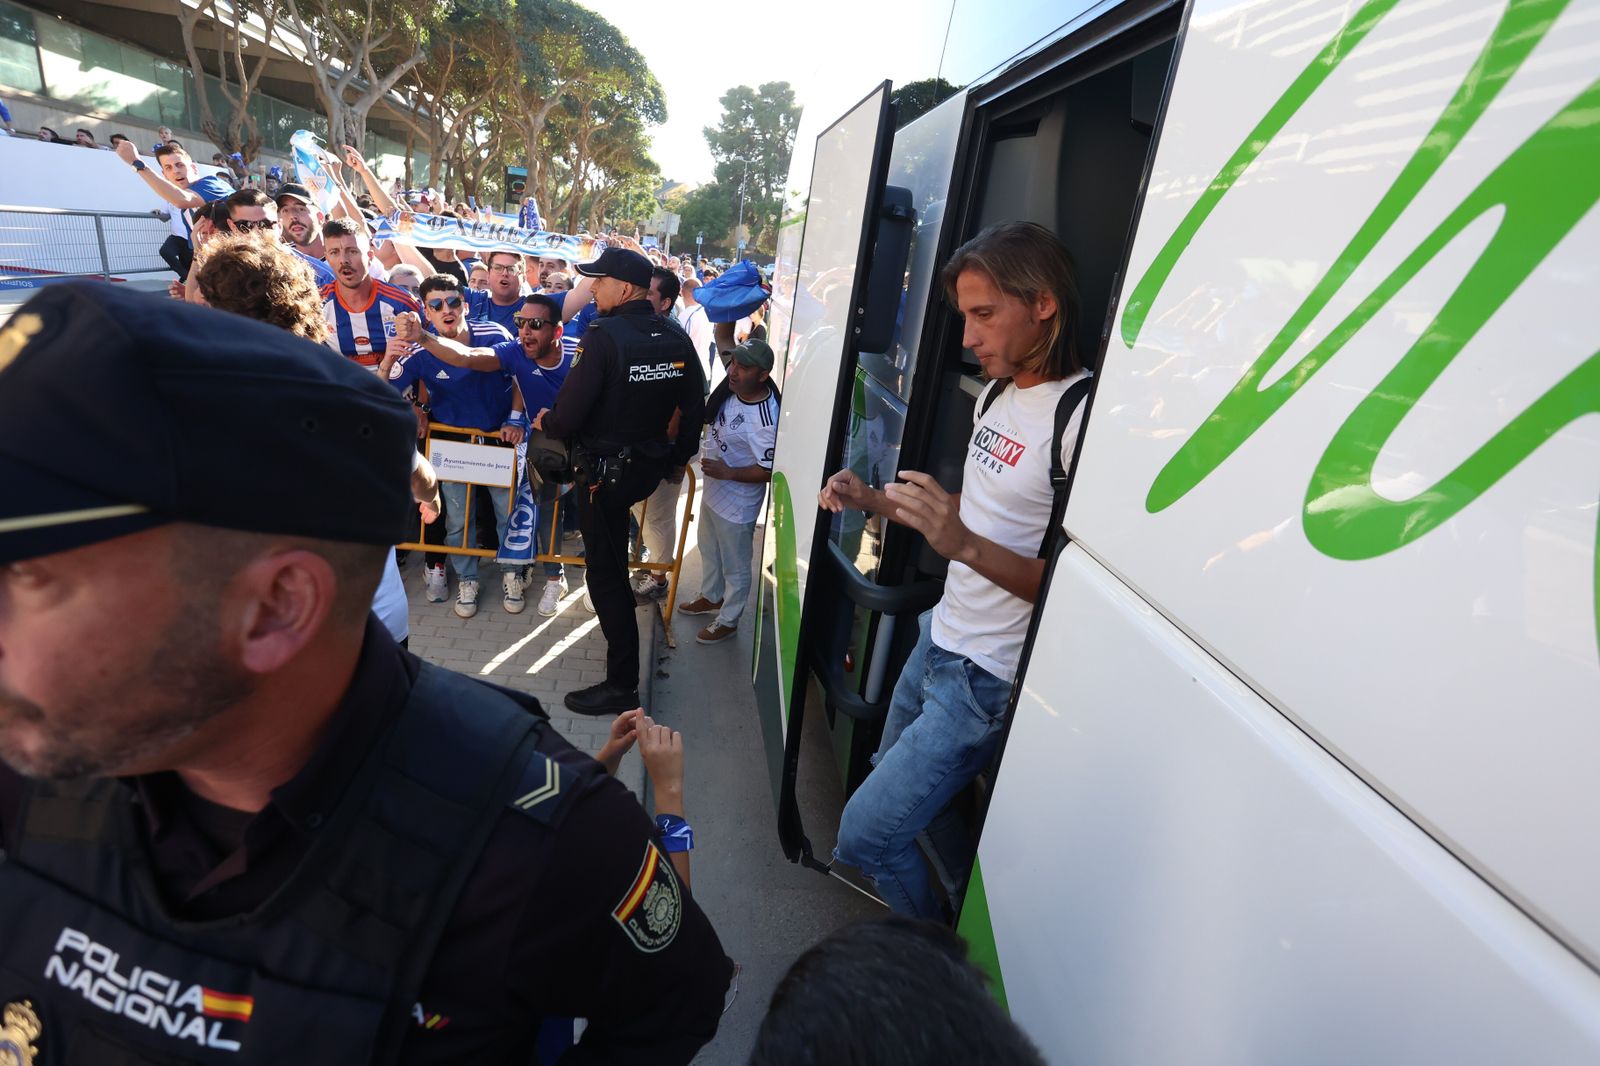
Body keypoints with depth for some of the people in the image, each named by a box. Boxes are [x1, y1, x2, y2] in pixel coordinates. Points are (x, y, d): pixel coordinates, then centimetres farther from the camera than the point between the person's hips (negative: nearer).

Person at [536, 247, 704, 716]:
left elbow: (567, 417, -20)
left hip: (605, 472, -7)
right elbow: (695, 411, 6)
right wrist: (674, 458, 18)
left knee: (606, 574, 3)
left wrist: (545, 421, 2)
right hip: (650, 464, 7)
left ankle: (622, 685, 12)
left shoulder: (605, 336, -19)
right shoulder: (676, 337, 1)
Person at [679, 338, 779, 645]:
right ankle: (711, 597, 55)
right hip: (713, 491, 9)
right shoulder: (730, 389, -7)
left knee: (734, 568, 14)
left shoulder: (765, 421, -32)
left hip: (737, 504, -9)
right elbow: (710, 421, 13)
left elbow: (770, 470, -28)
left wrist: (728, 473, -29)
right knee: (709, 550, 30)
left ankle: (728, 620, 36)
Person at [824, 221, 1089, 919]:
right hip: (940, 639, 9)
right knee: (897, 780, 24)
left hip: (987, 679, -9)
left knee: (865, 834, -2)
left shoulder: (1082, 417, -21)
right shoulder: (998, 393, 9)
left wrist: (965, 545, -35)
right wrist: (875, 500, 6)